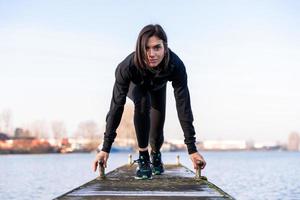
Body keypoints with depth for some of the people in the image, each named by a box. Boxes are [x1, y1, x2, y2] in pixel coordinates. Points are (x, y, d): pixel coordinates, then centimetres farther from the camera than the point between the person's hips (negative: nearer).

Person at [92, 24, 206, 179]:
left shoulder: (176, 66, -42)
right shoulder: (127, 67, -44)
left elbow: (183, 105, -39)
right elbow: (117, 106, -40)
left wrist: (192, 149, -39)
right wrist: (105, 148, -40)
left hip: (158, 87, 2)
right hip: (136, 86, -2)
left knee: (158, 125, -1)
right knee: (142, 103, -34)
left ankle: (156, 154, 37)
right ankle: (143, 157, -19)